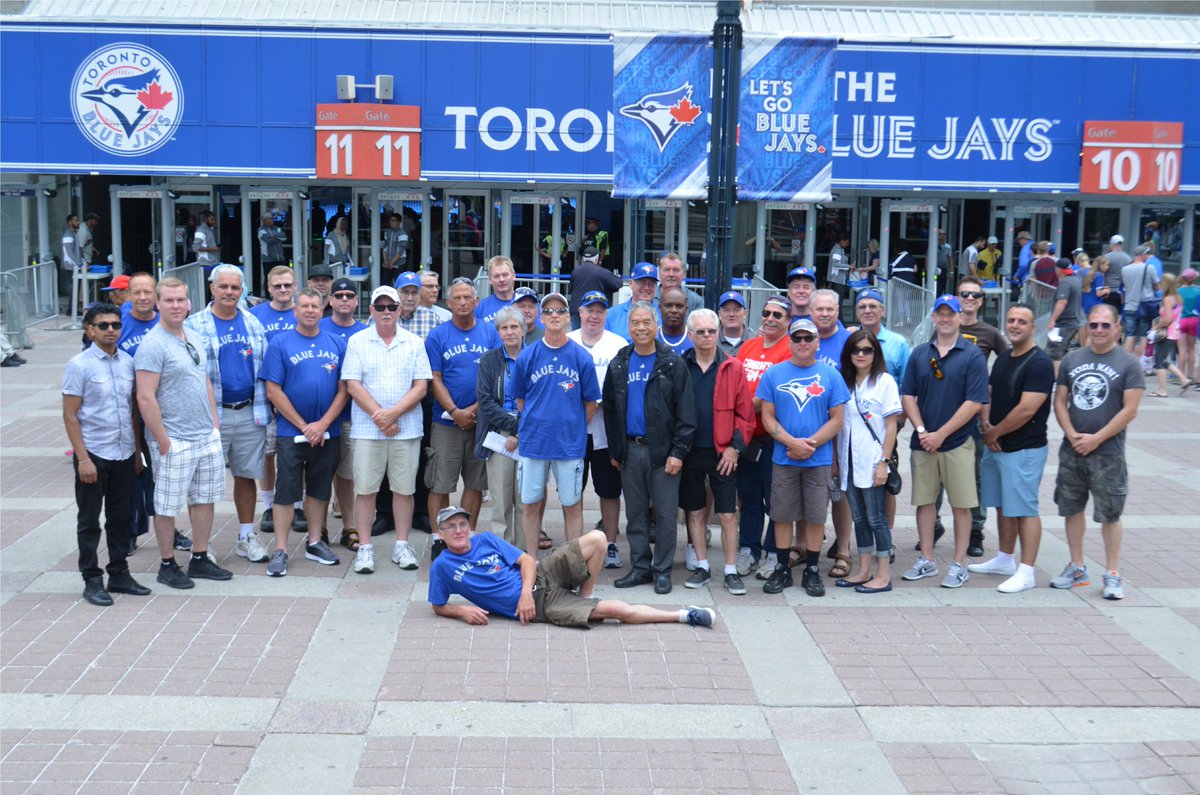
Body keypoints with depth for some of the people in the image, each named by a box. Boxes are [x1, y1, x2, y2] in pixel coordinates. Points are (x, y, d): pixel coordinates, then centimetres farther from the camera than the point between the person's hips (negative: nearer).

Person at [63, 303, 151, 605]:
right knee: (89, 520, 6)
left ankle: (119, 574, 24)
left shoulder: (128, 362, 5)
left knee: (120, 517, 13)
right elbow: (70, 415, -9)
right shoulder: (79, 365, -9)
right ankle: (92, 580, 15)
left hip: (124, 454, 5)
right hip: (94, 455, -5)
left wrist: (137, 451, 11)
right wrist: (83, 459, -13)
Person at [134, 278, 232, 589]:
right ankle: (167, 565, 15)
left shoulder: (195, 338, 11)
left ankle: (200, 560, 25)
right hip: (175, 441, -8)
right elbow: (145, 398, -18)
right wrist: (162, 441, -18)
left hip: (207, 436, 8)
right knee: (167, 506, 3)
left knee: (204, 499, 13)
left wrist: (215, 422, 13)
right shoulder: (152, 345, -14)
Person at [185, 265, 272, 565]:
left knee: (246, 475, 11)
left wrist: (267, 407, 9)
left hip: (250, 413, 3)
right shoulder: (196, 325, -1)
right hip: (213, 414, -3)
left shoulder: (252, 323, 11)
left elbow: (265, 366, 15)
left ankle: (247, 537, 21)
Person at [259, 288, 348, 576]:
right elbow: (273, 392, -7)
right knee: (287, 491, 0)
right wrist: (304, 426, -10)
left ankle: (315, 542, 25)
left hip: (328, 432, 3)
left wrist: (323, 424, -10)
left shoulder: (337, 344, 4)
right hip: (291, 431, -3)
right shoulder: (280, 342, -4)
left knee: (319, 489, 13)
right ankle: (280, 550, 6)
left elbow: (344, 388, 2)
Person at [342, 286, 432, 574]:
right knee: (365, 488, 1)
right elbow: (353, 385, -3)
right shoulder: (357, 341, 5)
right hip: (367, 429, -1)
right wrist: (379, 417, -11)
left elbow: (421, 386, 0)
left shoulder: (414, 342, 7)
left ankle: (402, 545, 15)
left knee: (404, 488, 5)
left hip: (407, 428, 1)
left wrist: (393, 413, -12)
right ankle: (364, 548, 8)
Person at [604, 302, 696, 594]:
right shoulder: (618, 365, 9)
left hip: (662, 450, -4)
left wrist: (678, 451, -13)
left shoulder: (673, 365, -3)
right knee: (635, 513, 10)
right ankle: (640, 567, 20)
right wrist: (614, 450, 7)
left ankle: (662, 570, 11)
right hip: (630, 450, 4)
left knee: (665, 514, 1)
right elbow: (610, 410, 12)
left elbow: (686, 413, -7)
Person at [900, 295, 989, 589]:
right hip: (923, 441, 4)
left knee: (961, 504, 2)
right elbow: (907, 395, 6)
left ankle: (959, 565, 10)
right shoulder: (919, 354, 8)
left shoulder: (973, 355, -4)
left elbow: (974, 402, -10)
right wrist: (921, 430, -8)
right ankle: (926, 561, 19)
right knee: (924, 501, 8)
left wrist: (940, 434, -13)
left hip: (957, 442, -3)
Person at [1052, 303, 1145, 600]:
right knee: (1072, 509, 11)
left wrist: (1096, 439, -14)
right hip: (1072, 450, 4)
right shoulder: (1071, 360, 7)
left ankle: (1112, 574, 11)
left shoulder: (1129, 364, -4)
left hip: (1108, 453, -4)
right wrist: (1072, 435, -8)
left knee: (1109, 514, 1)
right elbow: (1059, 401, 7)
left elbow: (1130, 410, -9)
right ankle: (1077, 568, 24)